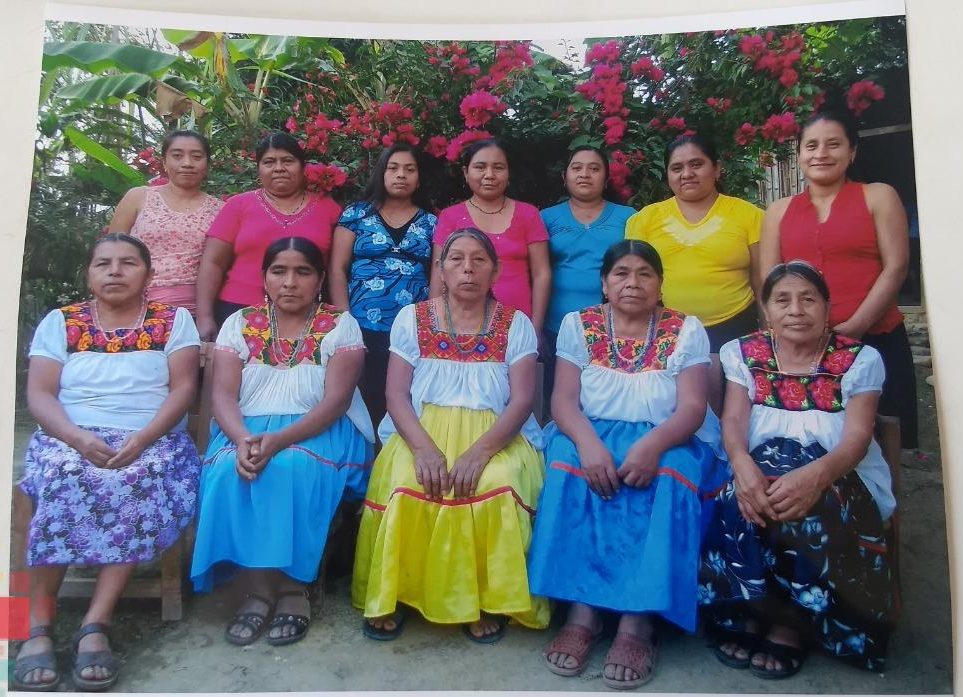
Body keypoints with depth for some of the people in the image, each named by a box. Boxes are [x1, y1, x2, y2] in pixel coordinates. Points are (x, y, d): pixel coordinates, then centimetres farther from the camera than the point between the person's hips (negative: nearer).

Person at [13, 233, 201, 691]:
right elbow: (39, 394, 2)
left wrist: (143, 438, -18)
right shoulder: (60, 322, 13)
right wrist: (79, 437, -18)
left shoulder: (174, 319, 9)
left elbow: (183, 388, -2)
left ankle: (95, 623, -30)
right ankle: (38, 624, -26)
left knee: (139, 480, -34)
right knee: (64, 476, -33)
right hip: (71, 439, 1)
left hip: (152, 442, 0)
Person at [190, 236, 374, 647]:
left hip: (320, 432, -2)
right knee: (229, 473, -30)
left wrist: (279, 440, -25)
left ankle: (293, 589, -18)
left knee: (293, 468, -34)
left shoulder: (340, 326, 2)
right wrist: (243, 439, -22)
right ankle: (257, 589, -17)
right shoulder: (240, 324, 11)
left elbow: (337, 399, -10)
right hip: (246, 432, 3)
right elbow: (222, 395, 0)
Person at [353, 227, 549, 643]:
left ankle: (488, 599, -9)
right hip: (422, 432, 1)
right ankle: (389, 596, -7)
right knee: (406, 487, -31)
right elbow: (396, 395, -1)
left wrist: (480, 451, -22)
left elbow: (522, 400, -5)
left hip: (495, 438, 0)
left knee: (496, 487, -32)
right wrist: (424, 448, -20)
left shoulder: (516, 324, 6)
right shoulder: (411, 319, 8)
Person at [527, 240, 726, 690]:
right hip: (591, 437, 1)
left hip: (666, 443, 0)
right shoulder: (577, 325, 6)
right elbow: (563, 400, -4)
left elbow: (692, 408, -7)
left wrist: (653, 444, -28)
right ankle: (582, 609, -29)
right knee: (569, 470, -31)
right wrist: (587, 442, -26)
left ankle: (637, 621, -32)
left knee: (665, 480, -33)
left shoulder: (686, 330, 4)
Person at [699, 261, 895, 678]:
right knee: (741, 499, -33)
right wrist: (743, 464, -31)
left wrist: (816, 474, -35)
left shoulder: (859, 360, 1)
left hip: (839, 481, -1)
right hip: (760, 472, 2)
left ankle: (791, 624, -17)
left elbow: (858, 437, -12)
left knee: (805, 504, -36)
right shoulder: (743, 353, 7)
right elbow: (733, 421, -6)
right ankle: (743, 615, -15)